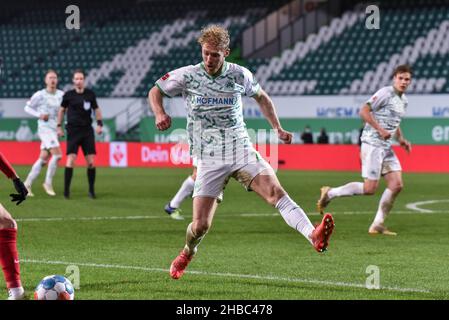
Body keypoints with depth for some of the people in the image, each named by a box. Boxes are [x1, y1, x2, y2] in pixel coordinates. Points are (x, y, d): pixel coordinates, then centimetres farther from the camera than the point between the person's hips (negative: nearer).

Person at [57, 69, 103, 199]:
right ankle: (66, 190, -7)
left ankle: (91, 190, 11)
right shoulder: (68, 95, 0)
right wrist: (59, 126, 9)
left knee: (91, 162, -2)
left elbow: (96, 109, 14)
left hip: (87, 130, 2)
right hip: (73, 131, -2)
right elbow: (62, 110, 13)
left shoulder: (90, 94, 4)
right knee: (71, 158, -14)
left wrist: (99, 124, 1)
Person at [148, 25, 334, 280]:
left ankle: (314, 236, -40)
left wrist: (278, 129, 12)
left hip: (241, 151, 1)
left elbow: (261, 97, 21)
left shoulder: (240, 75, 1)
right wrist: (160, 113, -11)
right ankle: (188, 253, 31)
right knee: (201, 225, -4)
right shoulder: (188, 76, -3)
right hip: (210, 160, -1)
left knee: (275, 190, -24)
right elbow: (155, 91, 10)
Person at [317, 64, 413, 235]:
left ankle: (378, 225, 4)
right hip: (372, 143, -9)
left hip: (386, 147, 9)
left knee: (396, 184, -3)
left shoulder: (403, 100, 16)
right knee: (370, 188, -11)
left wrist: (401, 139, 15)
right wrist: (380, 130, -23)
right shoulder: (385, 93, -12)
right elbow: (364, 111, -18)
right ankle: (330, 193, 7)